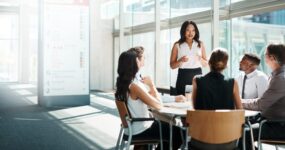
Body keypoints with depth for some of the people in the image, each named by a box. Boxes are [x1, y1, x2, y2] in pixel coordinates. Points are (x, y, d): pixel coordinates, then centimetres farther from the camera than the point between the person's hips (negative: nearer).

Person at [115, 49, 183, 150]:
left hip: (132, 128, 9)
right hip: (140, 131, -9)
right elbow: (158, 105, -22)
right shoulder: (134, 86, -26)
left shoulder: (122, 83, 2)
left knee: (166, 125, 27)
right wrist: (151, 85, -12)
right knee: (179, 134, 2)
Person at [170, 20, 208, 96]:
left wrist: (200, 59, -8)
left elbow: (205, 63, 12)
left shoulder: (200, 44, 9)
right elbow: (172, 65, 3)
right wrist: (181, 61, -15)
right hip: (183, 76, -2)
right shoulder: (177, 45, 3)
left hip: (197, 75, 2)